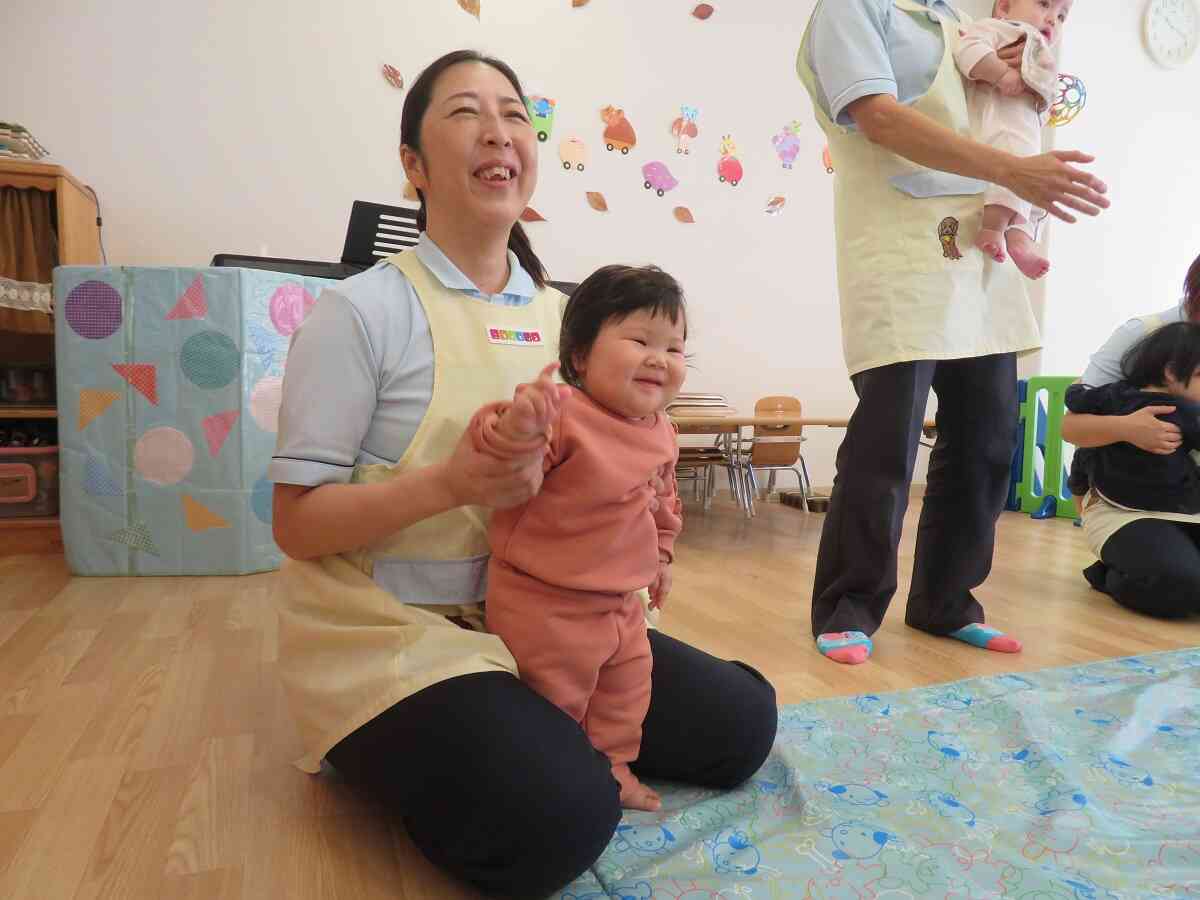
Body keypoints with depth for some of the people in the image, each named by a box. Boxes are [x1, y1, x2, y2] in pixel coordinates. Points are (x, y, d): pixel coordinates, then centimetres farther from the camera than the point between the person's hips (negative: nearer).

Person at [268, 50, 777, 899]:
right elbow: (298, 524, -13)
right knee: (559, 817, -26)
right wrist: (451, 482, -29)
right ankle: (381, 754, 4)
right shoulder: (363, 309, -13)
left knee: (739, 724, 1)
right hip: (388, 630, -5)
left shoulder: (559, 314, 5)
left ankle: (540, 730, 15)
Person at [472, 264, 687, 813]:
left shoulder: (661, 433, 2)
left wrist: (659, 555, 26)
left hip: (620, 600, 8)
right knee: (554, 704, 10)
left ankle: (612, 771, 45)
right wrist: (516, 425, -55)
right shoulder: (560, 413, -25)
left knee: (627, 692, 23)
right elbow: (490, 444, -34)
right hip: (544, 602, -8)